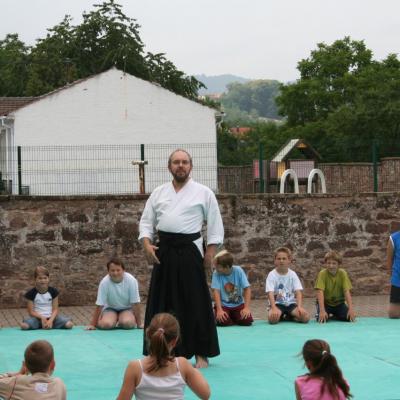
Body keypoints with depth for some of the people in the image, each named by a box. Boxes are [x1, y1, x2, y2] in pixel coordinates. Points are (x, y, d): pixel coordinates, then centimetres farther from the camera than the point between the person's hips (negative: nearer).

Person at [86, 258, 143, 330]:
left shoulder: (131, 280, -22)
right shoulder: (104, 282, -23)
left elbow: (136, 303, -16)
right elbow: (99, 305, -17)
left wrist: (139, 323, -13)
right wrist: (93, 324, -16)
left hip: (127, 308, 0)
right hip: (110, 308, 0)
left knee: (127, 323, -30)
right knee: (106, 324, -29)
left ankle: (120, 322, 7)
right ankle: (115, 320, 7)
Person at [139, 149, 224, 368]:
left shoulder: (203, 193, 1)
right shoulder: (159, 193, 10)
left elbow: (215, 224, 1)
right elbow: (146, 221, 12)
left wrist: (210, 252, -5)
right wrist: (147, 245, -3)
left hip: (190, 251, -4)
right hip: (164, 253, 4)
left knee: (196, 304, -2)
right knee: (162, 302, 7)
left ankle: (201, 354, 6)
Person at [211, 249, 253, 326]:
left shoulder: (238, 271, -10)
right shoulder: (216, 274, -11)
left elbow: (247, 289, -11)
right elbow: (216, 291, -16)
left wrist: (246, 308, -21)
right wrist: (219, 310, -29)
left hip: (238, 304, 2)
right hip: (223, 305, -2)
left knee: (247, 320, -23)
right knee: (223, 321, -31)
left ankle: (234, 317, 10)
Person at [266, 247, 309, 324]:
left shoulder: (293, 274, 1)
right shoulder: (272, 275, -6)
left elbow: (298, 292, -8)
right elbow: (270, 293, -17)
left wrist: (299, 306, -25)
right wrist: (274, 308, -33)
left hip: (291, 303, 2)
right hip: (277, 304, -2)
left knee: (306, 317, -26)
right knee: (272, 318, -36)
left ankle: (289, 316, 5)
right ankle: (281, 316, 2)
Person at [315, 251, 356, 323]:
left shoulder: (343, 273, -14)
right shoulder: (322, 274, -20)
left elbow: (347, 292, -18)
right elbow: (320, 292, -27)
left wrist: (351, 309, -30)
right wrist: (322, 310, -38)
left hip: (339, 303, 2)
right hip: (325, 302, -2)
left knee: (349, 317, -22)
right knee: (321, 319, -29)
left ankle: (335, 316, 10)